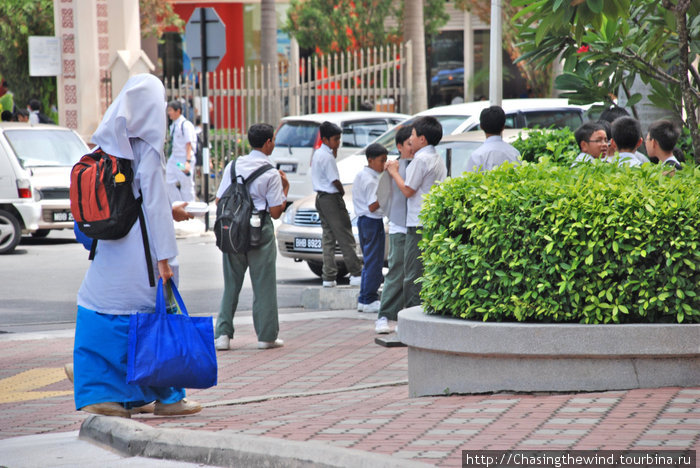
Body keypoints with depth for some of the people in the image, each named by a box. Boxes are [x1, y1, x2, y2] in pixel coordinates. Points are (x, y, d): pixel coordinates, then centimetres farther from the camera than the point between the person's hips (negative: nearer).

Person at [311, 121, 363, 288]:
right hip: (331, 198, -10)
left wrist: (334, 150, 8)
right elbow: (335, 180, -17)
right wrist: (342, 191, 1)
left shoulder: (318, 153, 12)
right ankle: (356, 275, -7)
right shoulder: (327, 157, -17)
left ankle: (328, 277, 7)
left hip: (321, 197, 10)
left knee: (328, 237, 10)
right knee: (345, 237, -7)